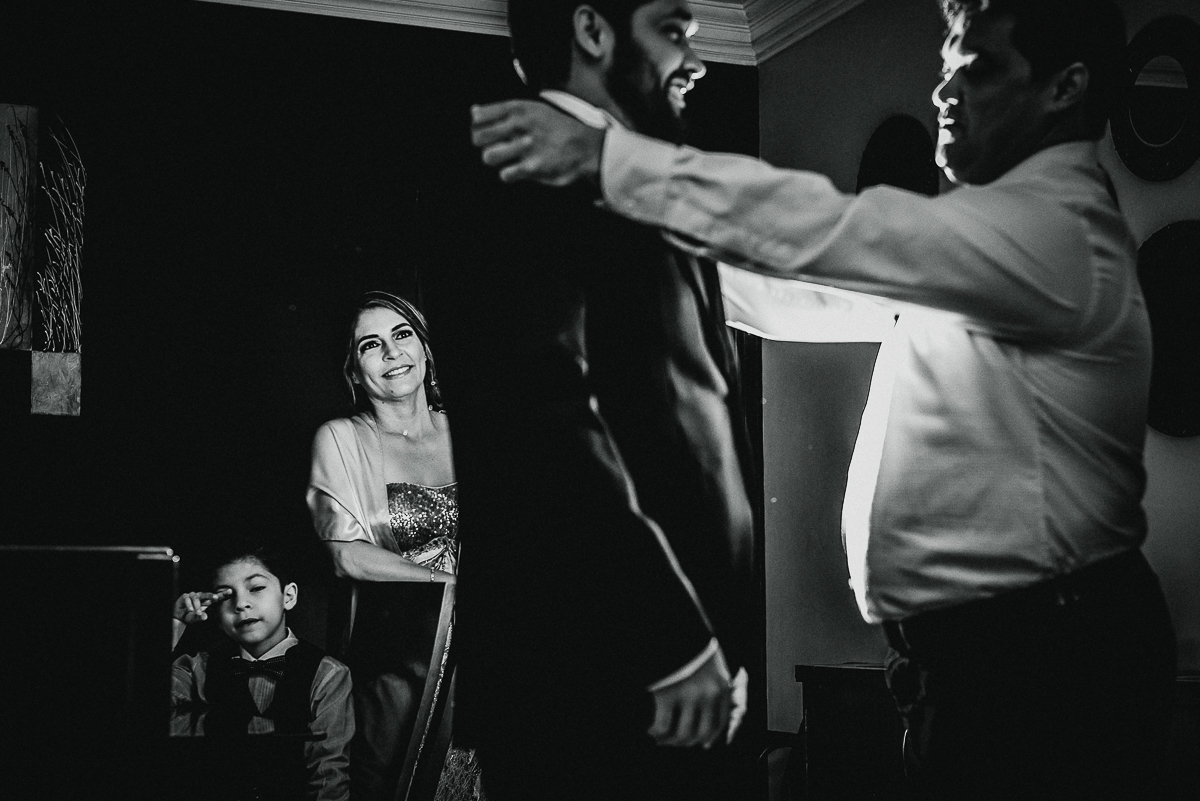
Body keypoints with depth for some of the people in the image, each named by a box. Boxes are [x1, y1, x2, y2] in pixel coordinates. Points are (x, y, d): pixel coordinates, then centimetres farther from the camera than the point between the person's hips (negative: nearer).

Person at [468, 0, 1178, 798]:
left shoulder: (1054, 230, -16)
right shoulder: (1007, 231, 15)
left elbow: (826, 230, -24)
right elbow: (821, 287, 16)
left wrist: (603, 156, -23)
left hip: (1035, 662, -9)